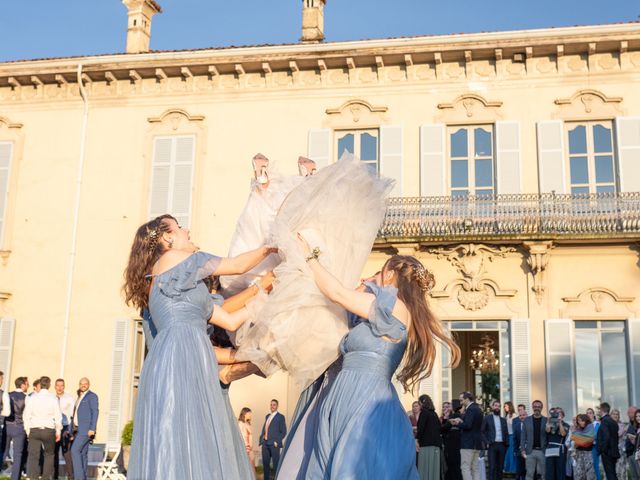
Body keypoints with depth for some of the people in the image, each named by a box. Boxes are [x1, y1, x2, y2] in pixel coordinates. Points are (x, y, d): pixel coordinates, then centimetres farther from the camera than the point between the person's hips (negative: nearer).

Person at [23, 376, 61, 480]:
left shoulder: (33, 397, 2)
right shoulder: (53, 398, -2)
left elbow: (26, 414, 3)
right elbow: (58, 416, -2)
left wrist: (27, 429, 12)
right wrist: (58, 431, 7)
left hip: (34, 430, 1)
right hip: (49, 430, -1)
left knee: (33, 456, 1)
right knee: (49, 455, 15)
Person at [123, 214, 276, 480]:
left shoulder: (183, 283, 28)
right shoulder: (173, 258, 4)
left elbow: (229, 320, 24)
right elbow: (239, 265, 8)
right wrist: (269, 248, 25)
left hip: (185, 362, 9)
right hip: (180, 358, -9)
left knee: (175, 451, 4)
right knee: (186, 450, -13)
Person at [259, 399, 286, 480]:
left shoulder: (280, 417, -2)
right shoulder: (267, 416, 16)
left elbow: (283, 432, -4)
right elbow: (264, 428, 17)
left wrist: (277, 441, -10)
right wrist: (261, 439, 6)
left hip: (274, 444, -5)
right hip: (265, 443, 5)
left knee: (276, 464, 1)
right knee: (265, 463, 10)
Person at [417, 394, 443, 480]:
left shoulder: (424, 412, -6)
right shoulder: (434, 413, 15)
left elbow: (421, 428, -13)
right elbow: (439, 428, 17)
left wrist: (418, 440, -7)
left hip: (427, 445, -7)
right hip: (436, 444, 7)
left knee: (425, 469, -6)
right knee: (434, 469, 7)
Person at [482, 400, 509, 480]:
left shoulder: (503, 419, 16)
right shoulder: (487, 418, 4)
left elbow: (506, 433, 16)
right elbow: (482, 432, 1)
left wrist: (506, 444, 5)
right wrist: (486, 442, -9)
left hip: (502, 445, 4)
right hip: (492, 445, -4)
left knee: (500, 467, 4)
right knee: (492, 467, -9)